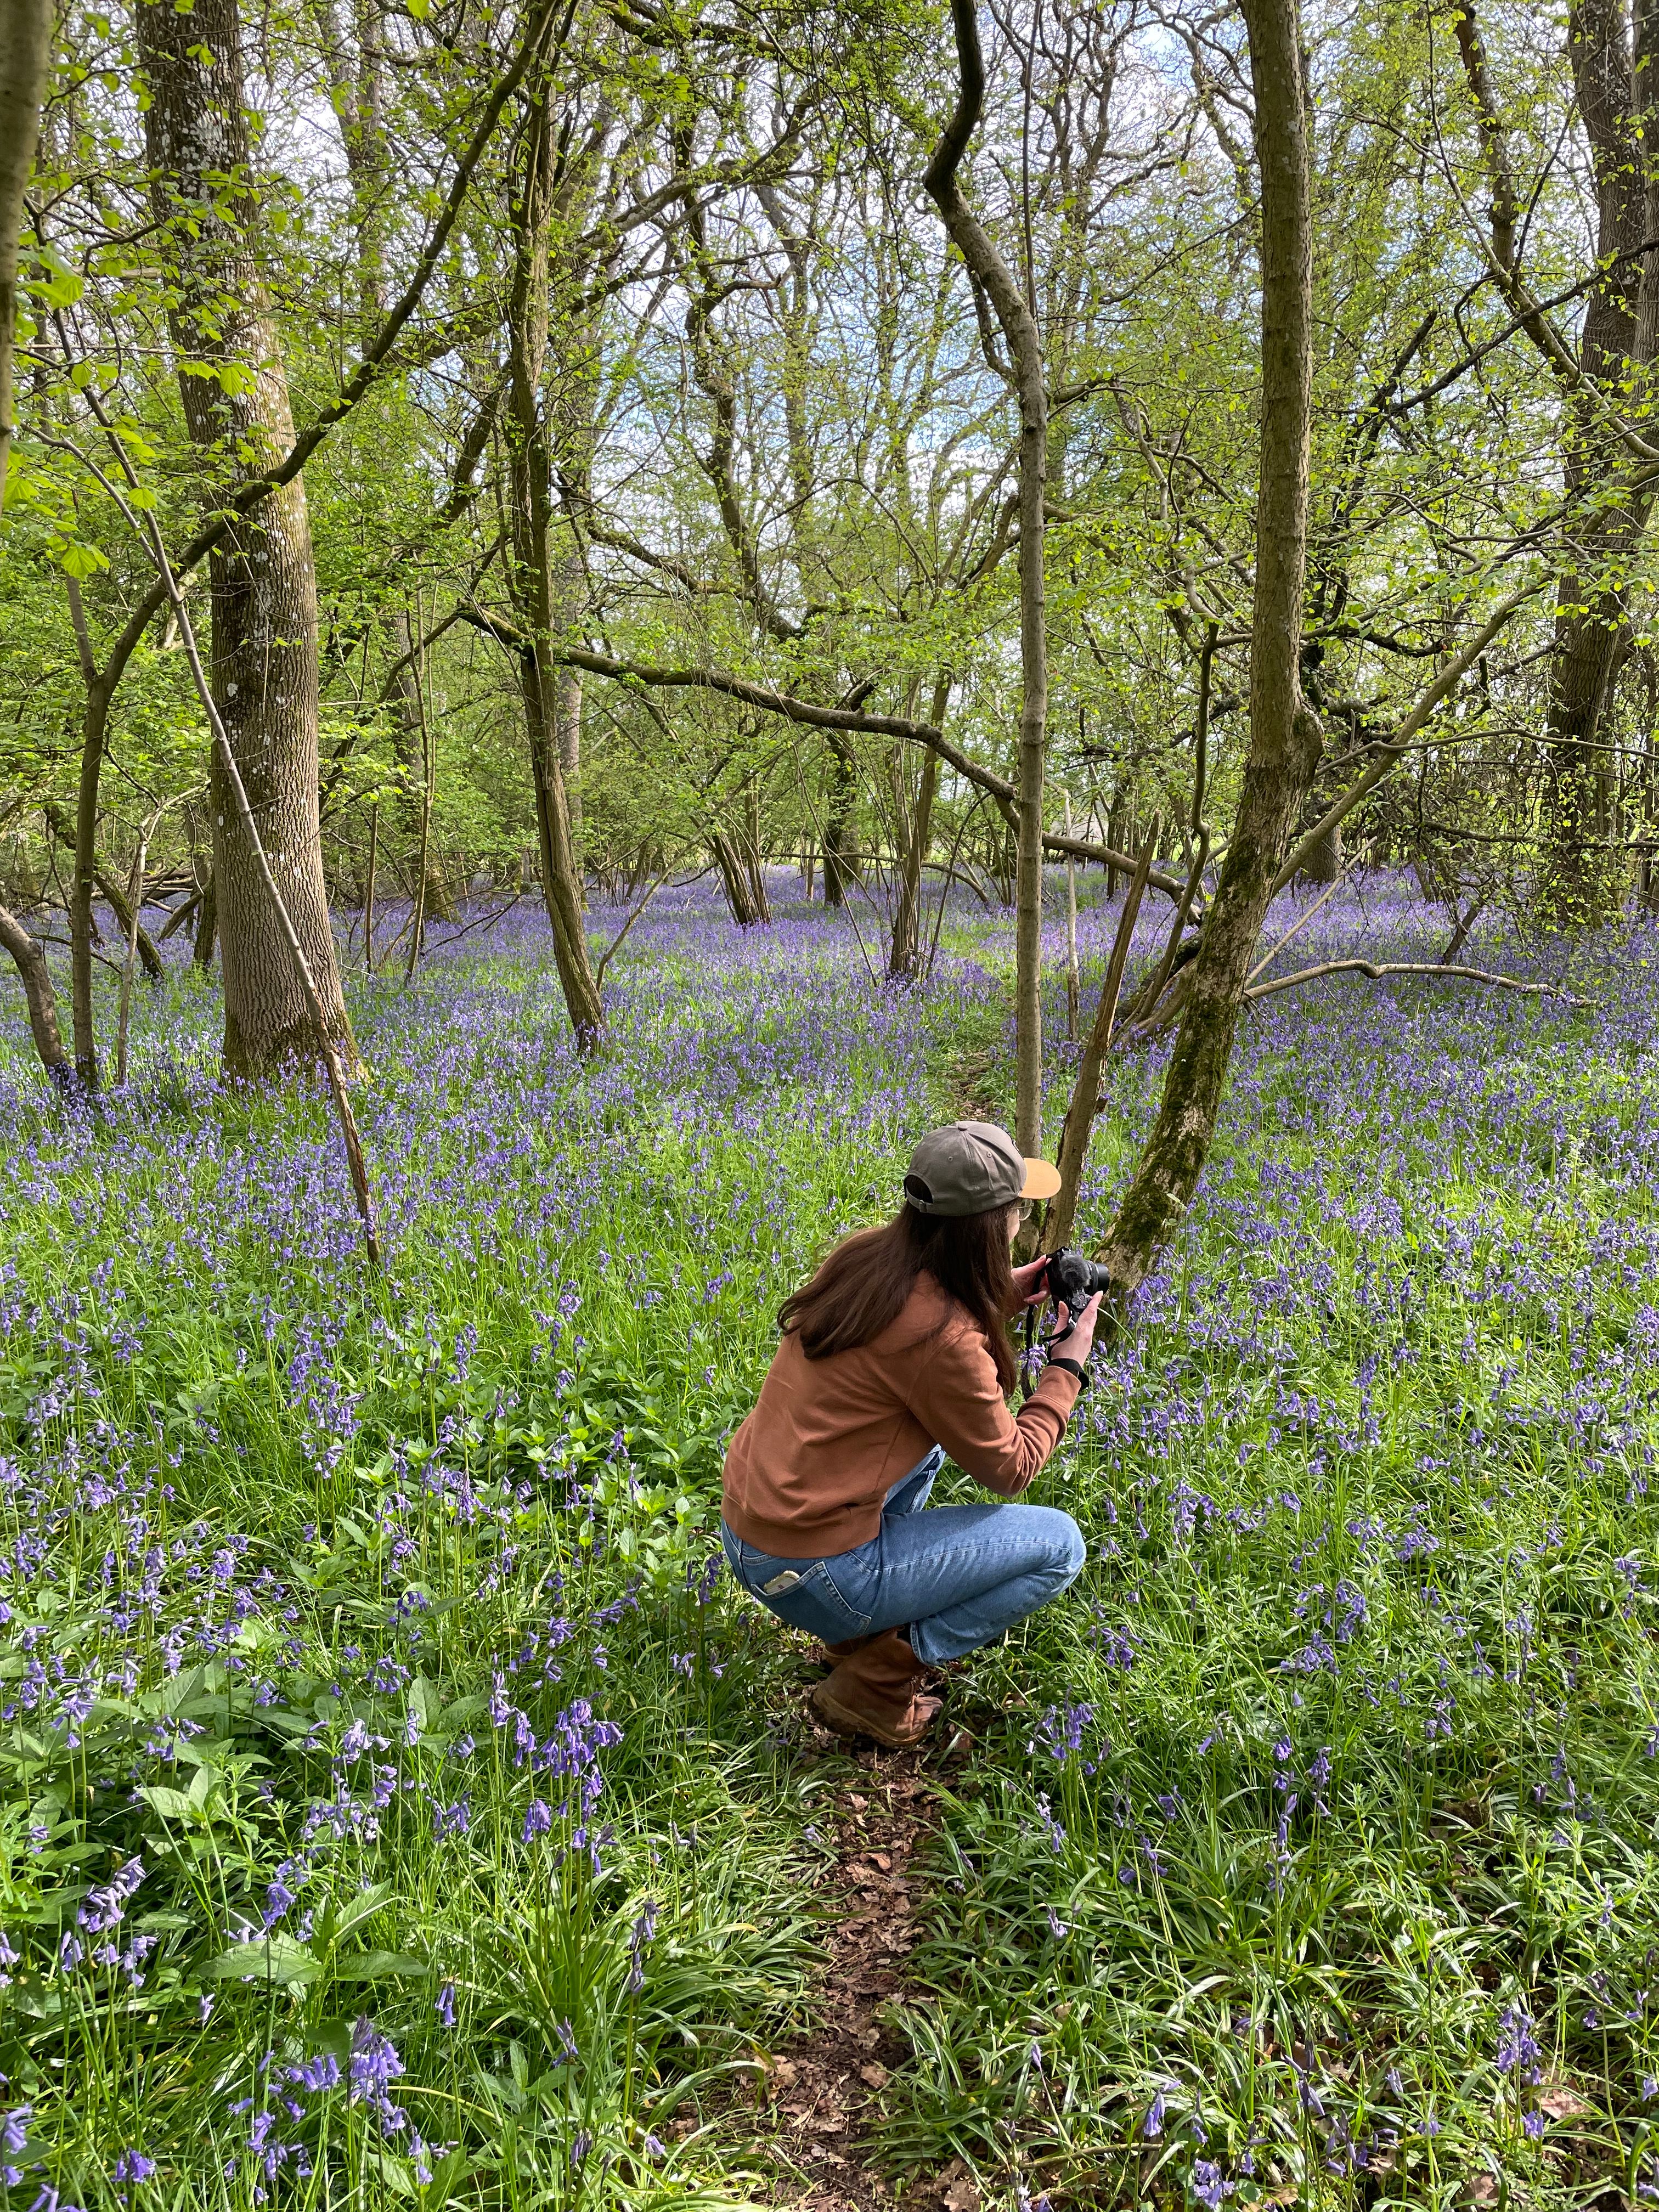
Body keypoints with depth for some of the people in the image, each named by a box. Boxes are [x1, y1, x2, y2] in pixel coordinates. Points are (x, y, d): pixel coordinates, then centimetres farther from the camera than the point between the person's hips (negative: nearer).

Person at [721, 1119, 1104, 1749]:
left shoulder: (863, 1254, -1)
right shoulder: (942, 1336, -23)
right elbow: (1009, 1469, -8)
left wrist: (1002, 1299, 11)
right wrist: (1069, 1365, 2)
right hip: (807, 1571, -8)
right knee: (1058, 1544, 1)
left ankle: (864, 1628, 24)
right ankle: (879, 1680, 0)